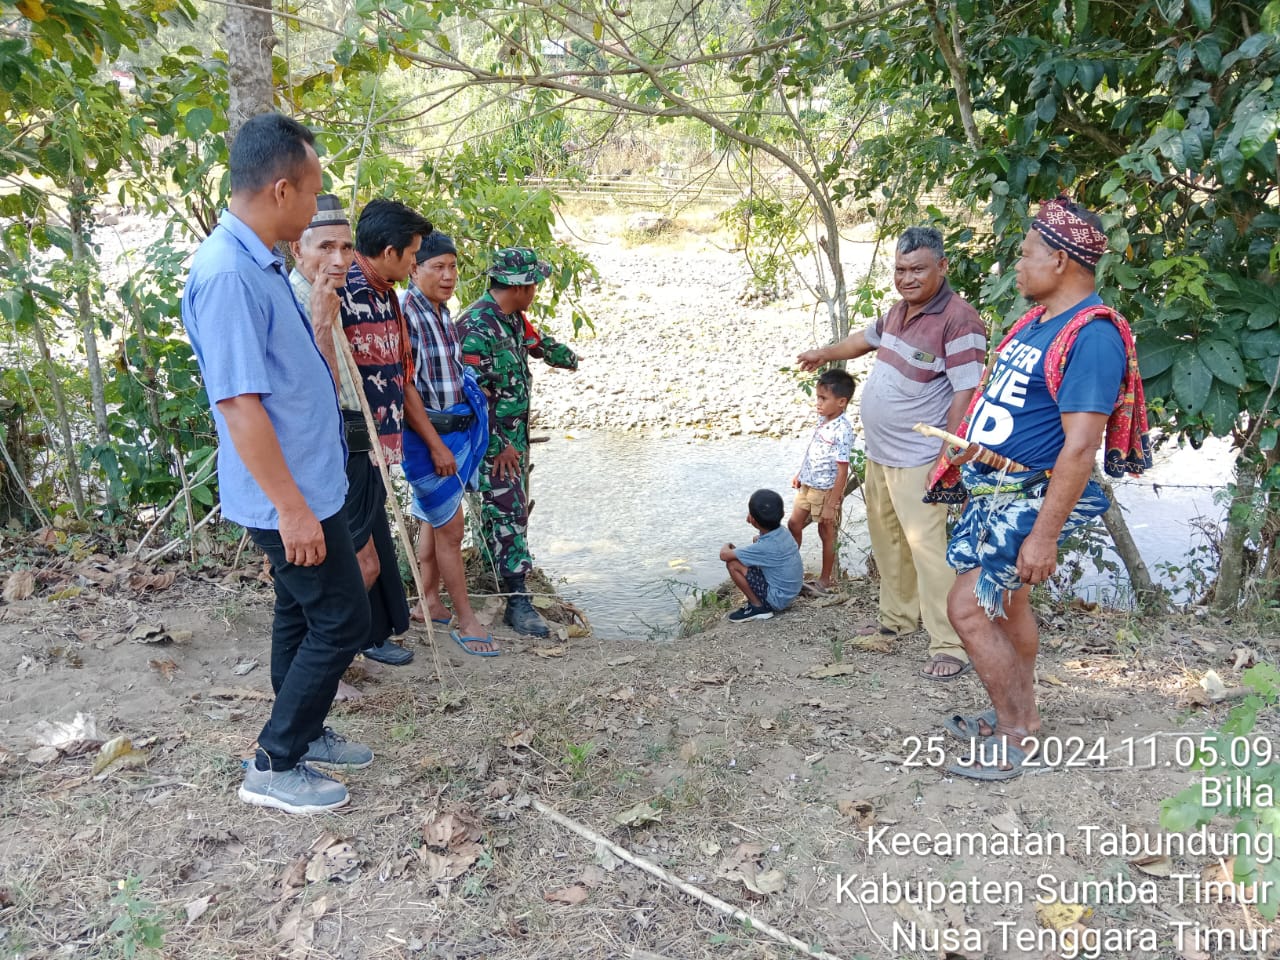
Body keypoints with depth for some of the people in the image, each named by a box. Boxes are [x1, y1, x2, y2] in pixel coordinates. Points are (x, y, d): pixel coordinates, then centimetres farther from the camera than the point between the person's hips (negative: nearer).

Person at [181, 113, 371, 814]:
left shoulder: (260, 263, 8)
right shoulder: (227, 274, -24)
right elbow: (239, 402, -26)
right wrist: (291, 508, -24)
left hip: (306, 484, 10)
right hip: (290, 494, -10)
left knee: (303, 613, 19)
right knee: (342, 620, -1)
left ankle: (304, 734, 36)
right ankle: (273, 766, 12)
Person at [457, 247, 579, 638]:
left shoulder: (513, 319, 9)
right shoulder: (477, 326, -21)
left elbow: (538, 343, 30)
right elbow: (475, 392, -23)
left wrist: (568, 357, 47)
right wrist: (499, 444, -19)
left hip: (516, 434, 10)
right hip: (494, 441, -10)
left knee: (516, 509, 14)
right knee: (506, 512, -9)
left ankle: (498, 570, 26)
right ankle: (518, 601, -7)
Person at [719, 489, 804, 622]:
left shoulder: (764, 547, -28)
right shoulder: (782, 531, -7)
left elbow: (724, 555, -20)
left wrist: (727, 546, 0)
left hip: (778, 600, -8)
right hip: (792, 591, 8)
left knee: (732, 564, -15)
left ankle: (758, 607, -3)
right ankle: (756, 597, 18)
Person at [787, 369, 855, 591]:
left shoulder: (842, 431, -25)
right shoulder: (822, 420, 0)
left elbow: (842, 472, -24)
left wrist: (831, 505, -23)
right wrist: (800, 474, 19)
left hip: (827, 491, -8)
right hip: (808, 486, 8)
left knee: (827, 535, 8)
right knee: (794, 524, 16)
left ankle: (825, 579, 23)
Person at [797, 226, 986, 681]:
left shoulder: (958, 320, -18)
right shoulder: (900, 310, 9)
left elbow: (966, 393, -21)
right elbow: (867, 338, 30)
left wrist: (946, 457, -24)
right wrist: (823, 354, 44)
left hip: (916, 461, -9)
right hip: (878, 454, 9)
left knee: (926, 548, -11)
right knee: (886, 539, 19)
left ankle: (951, 648, -3)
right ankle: (897, 618, 36)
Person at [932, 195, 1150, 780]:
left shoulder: (1093, 336, -20)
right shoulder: (1036, 319, 11)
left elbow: (1080, 446, -25)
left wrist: (1044, 536, -25)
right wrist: (953, 462, 21)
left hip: (1028, 499, -10)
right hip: (990, 490, 10)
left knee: (968, 610, -10)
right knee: (1006, 604, 17)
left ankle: (1014, 733, 8)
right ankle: (1018, 719, 33)